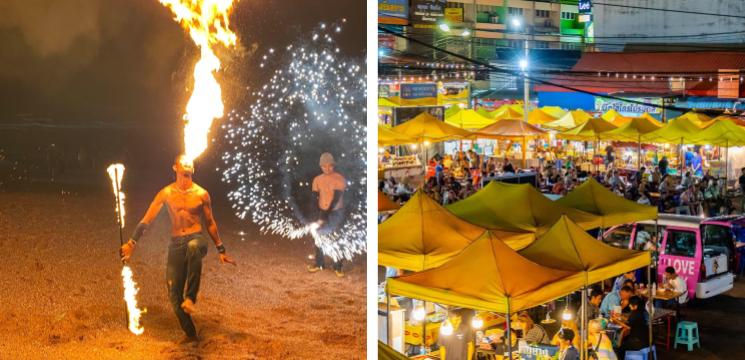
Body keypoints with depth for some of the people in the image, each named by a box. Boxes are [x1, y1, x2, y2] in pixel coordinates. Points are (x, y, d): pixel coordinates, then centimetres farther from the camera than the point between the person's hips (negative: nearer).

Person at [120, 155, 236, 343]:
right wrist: (131, 243, -3)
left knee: (193, 247, -41)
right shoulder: (166, 193, 3)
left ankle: (191, 298, -39)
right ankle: (190, 334, 14)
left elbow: (210, 223, 12)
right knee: (174, 293, -3)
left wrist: (221, 250, 13)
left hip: (196, 240, -2)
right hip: (176, 244, 2)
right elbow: (147, 220, 5)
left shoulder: (201, 194, 3)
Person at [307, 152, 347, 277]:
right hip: (322, 212, 4)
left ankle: (337, 267, 4)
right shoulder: (317, 180, 1)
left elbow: (335, 200, -18)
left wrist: (324, 217, -21)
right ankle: (319, 264, 21)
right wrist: (318, 215, -11)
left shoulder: (340, 179, -14)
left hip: (336, 212, -4)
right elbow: (315, 198, 0)